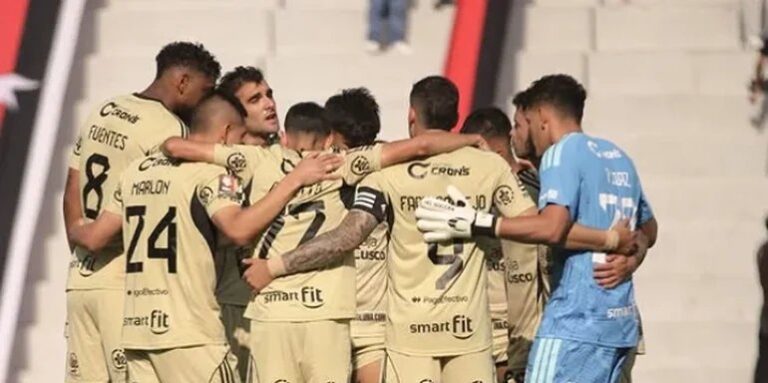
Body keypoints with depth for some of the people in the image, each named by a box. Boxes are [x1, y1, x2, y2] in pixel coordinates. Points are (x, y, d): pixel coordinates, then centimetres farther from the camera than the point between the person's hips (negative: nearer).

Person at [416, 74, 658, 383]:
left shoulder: (562, 152, -8)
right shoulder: (619, 158, 18)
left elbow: (552, 227, -23)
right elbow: (648, 230, 29)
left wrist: (475, 224, -22)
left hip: (574, 321, -9)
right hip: (619, 322, 9)